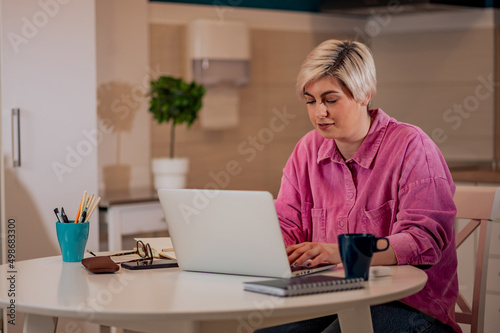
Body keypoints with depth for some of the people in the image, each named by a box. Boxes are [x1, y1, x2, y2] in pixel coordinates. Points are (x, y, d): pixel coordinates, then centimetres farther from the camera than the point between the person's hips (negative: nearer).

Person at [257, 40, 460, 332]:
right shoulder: (308, 149, 10)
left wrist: (343, 252, -30)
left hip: (409, 303, -5)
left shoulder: (410, 146, -8)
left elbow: (425, 240, -17)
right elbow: (288, 224, 12)